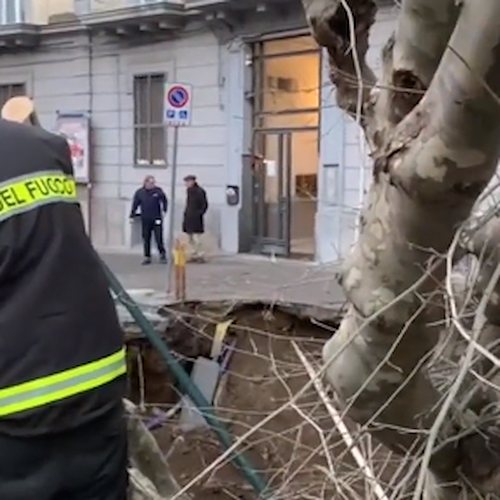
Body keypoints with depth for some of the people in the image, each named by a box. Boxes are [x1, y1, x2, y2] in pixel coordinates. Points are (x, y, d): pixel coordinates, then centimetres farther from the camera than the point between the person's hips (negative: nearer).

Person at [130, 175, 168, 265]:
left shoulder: (158, 191, -4)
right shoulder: (139, 192, -2)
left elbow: (164, 201, 9)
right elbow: (135, 205, 5)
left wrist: (164, 210, 1)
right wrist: (132, 216, 6)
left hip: (157, 219, -2)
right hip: (145, 220, 2)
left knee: (159, 238, -2)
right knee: (146, 239, 6)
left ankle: (162, 254, 17)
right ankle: (147, 257, 16)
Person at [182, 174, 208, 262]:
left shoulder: (199, 191, -12)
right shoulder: (189, 191, 12)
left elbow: (205, 205, -11)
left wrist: (199, 214, -14)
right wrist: (186, 213, 11)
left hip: (196, 219, -9)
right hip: (188, 218, 9)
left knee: (196, 238, -11)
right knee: (191, 239, 10)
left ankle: (200, 255, -4)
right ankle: (195, 254, 18)